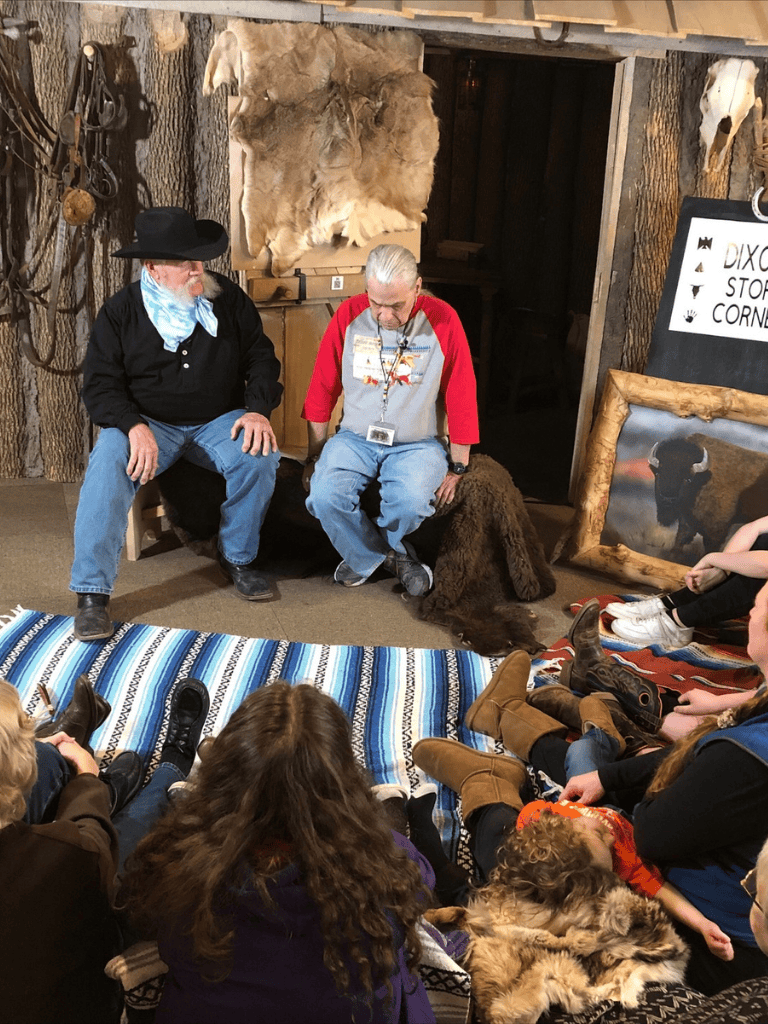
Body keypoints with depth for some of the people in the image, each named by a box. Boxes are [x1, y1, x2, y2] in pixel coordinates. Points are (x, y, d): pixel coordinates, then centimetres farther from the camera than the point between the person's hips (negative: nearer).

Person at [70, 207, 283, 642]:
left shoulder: (229, 299, 1)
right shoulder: (121, 312, -4)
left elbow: (261, 357, 7)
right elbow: (101, 385, -6)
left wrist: (258, 409, -12)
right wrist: (135, 427, -25)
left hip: (218, 422, 2)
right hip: (148, 423, -1)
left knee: (260, 456, -29)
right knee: (109, 464, -32)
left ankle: (238, 558, -4)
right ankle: (93, 593, -26)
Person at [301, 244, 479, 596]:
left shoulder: (443, 321, -8)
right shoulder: (349, 315, -3)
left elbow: (461, 398, -2)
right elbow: (322, 391, 4)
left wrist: (457, 467, -2)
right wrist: (314, 456, 5)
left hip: (417, 444, -1)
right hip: (355, 438, 2)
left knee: (411, 503, -31)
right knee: (324, 495, -27)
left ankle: (365, 554, 4)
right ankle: (394, 556, -1)